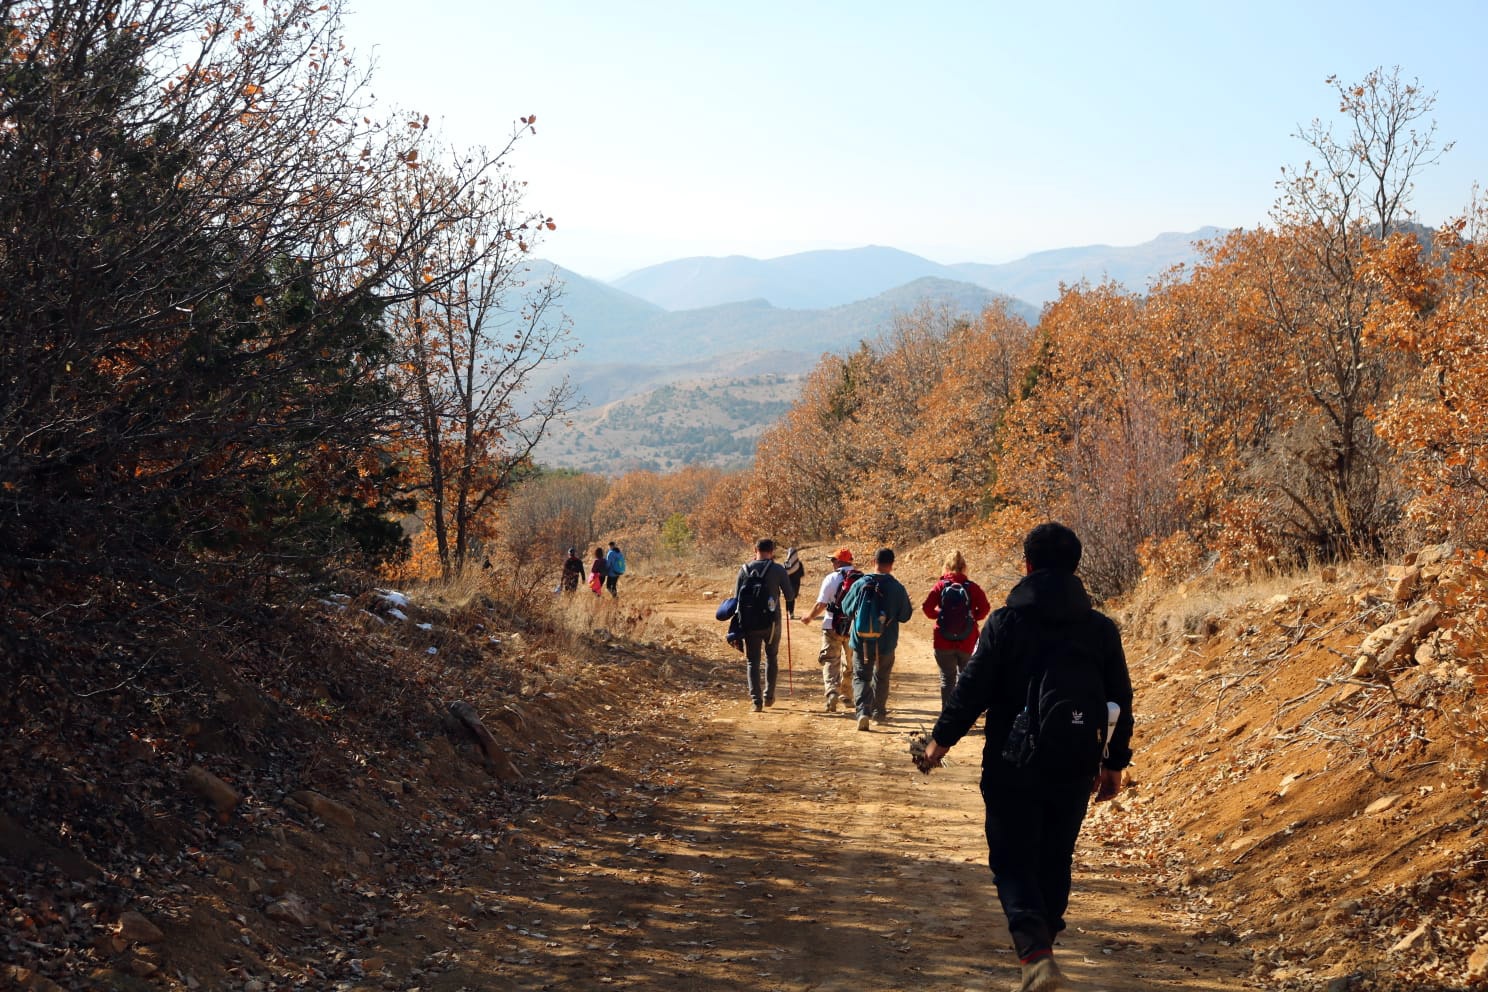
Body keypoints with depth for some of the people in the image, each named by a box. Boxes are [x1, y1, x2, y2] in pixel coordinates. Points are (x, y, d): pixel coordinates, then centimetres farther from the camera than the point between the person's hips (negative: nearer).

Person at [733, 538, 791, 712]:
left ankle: (756, 699, -1)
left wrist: (736, 630, 9)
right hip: (771, 622, -1)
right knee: (772, 658, 18)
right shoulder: (777, 570, -4)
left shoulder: (744, 569, 3)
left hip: (748, 623, 1)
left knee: (753, 661, 9)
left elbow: (736, 598, 4)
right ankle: (768, 696, 17)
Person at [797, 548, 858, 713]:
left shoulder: (832, 578, -8)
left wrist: (810, 617, 8)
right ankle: (847, 695, 29)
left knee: (830, 660, -2)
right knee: (849, 662, 18)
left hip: (833, 626, -4)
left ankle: (832, 692, -22)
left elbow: (821, 604, -8)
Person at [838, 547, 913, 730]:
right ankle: (879, 712, 31)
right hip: (886, 643, 1)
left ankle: (863, 711, -15)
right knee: (881, 677, 20)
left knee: (861, 677, 5)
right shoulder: (898, 588, -9)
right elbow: (905, 616, -1)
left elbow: (846, 609, 1)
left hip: (862, 641, -1)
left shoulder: (860, 584, -8)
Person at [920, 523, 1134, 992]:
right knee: (1055, 860, 19)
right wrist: (1114, 763, 17)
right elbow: (1120, 701, 6)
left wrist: (941, 739, 5)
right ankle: (1041, 945, 32)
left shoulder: (1005, 623, -10)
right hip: (1075, 771, 4)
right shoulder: (1101, 628, 1)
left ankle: (1035, 953, -18)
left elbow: (972, 688, -9)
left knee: (1013, 862, 1)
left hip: (1012, 768, -4)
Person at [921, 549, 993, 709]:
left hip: (944, 642, -1)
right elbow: (985, 607, -10)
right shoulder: (972, 587, -5)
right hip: (967, 642, 1)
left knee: (947, 679, 8)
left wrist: (937, 615, 6)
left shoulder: (941, 585, -6)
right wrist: (974, 617, 8)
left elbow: (926, 607, -12)